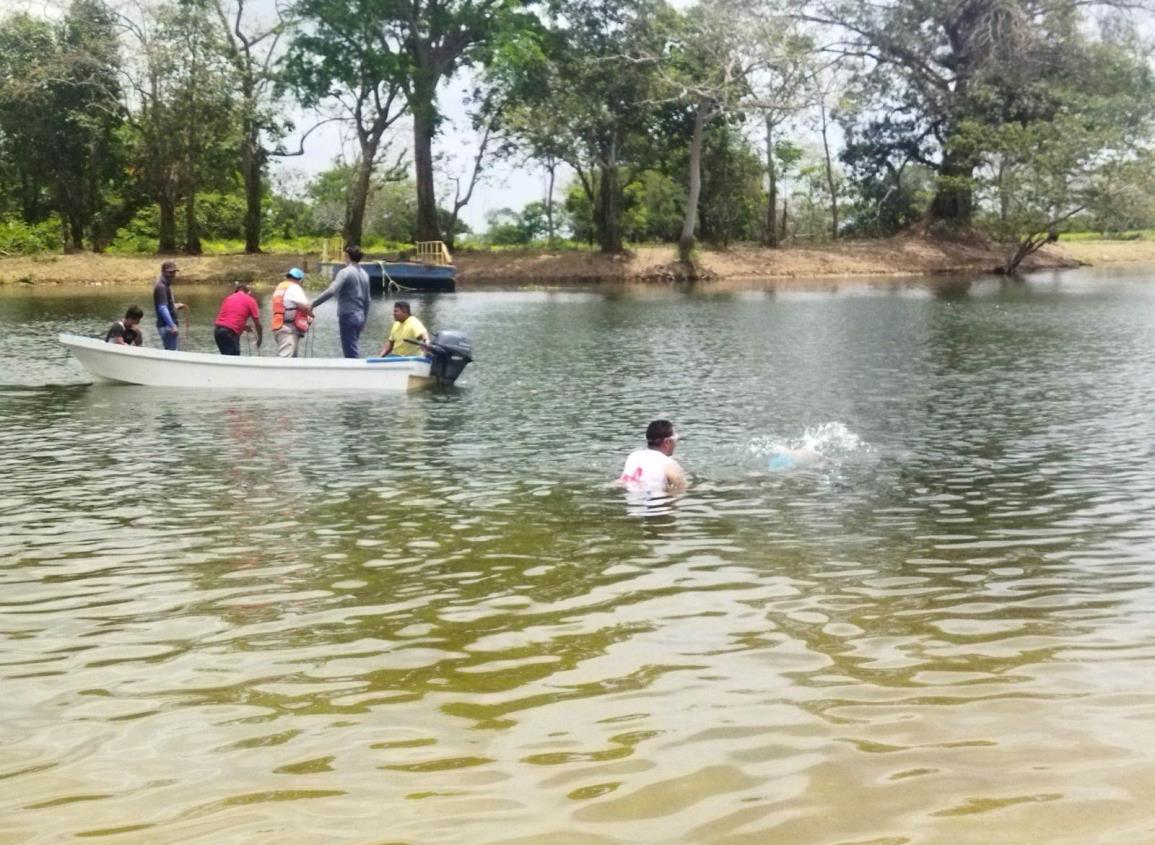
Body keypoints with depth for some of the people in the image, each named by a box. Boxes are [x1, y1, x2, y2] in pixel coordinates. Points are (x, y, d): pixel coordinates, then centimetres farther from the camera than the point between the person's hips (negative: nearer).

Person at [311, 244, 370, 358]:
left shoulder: (345, 272, -12)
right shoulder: (364, 274, 12)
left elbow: (331, 291, -24)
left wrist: (313, 304, -21)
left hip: (348, 316, -8)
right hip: (359, 316, 8)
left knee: (351, 352, -6)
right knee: (353, 349, 15)